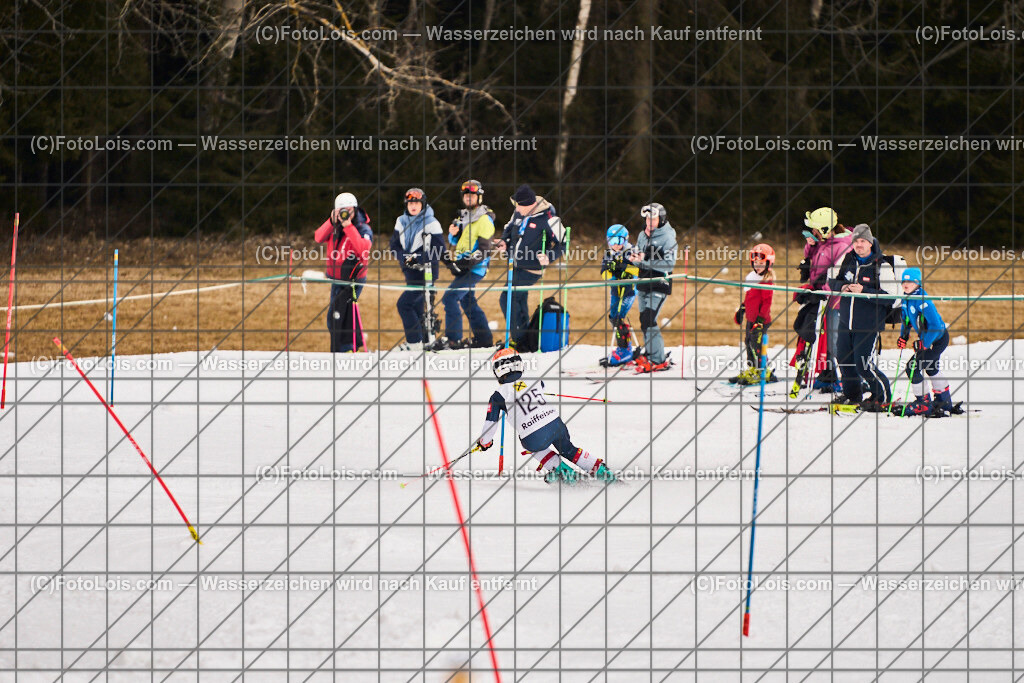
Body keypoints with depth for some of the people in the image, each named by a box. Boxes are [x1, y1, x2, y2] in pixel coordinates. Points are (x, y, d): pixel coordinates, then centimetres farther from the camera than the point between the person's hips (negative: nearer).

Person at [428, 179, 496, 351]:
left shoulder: (484, 220, -11)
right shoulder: (463, 216, 16)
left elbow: (484, 250, -16)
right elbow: (455, 242, 23)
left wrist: (466, 262, -25)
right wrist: (453, 234, 0)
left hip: (474, 268, -9)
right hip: (462, 267, 9)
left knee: (450, 297, -16)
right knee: (467, 301, 15)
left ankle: (453, 338, -16)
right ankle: (484, 338, 24)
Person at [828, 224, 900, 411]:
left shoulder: (882, 267, -13)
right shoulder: (847, 261, 3)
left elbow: (891, 297, -17)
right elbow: (832, 281, 14)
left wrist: (864, 291, -25)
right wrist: (841, 286, -9)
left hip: (868, 325, -6)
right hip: (846, 322, 6)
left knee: (864, 365, -8)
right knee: (844, 359, 13)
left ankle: (883, 397, 12)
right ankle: (852, 395, 35)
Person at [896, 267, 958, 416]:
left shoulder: (923, 301, -28)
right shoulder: (906, 299, -1)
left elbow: (936, 325, -30)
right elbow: (907, 319, 17)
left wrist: (923, 343, -30)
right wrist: (903, 336, 4)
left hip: (938, 340, -10)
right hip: (926, 338, 10)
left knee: (913, 368, -14)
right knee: (931, 369, 27)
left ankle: (923, 404, -2)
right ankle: (945, 404, 44)